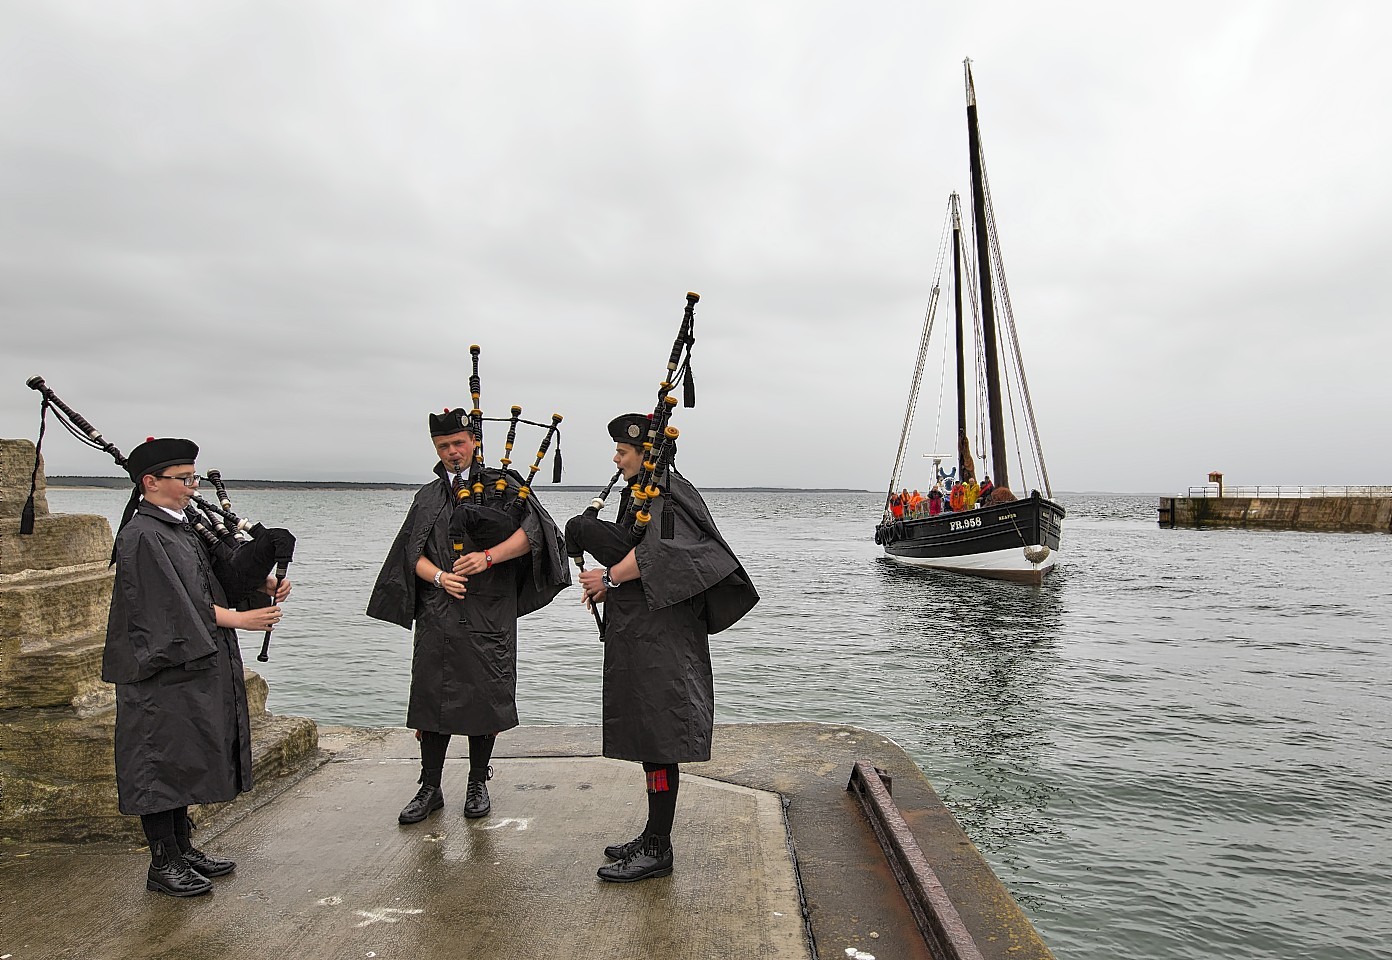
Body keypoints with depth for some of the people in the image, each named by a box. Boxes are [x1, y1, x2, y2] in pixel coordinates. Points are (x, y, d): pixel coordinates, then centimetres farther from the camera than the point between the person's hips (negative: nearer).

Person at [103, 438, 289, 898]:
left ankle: (182, 847, 28)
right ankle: (163, 864, 12)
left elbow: (221, 572, 12)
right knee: (163, 760, 1)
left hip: (196, 667, 9)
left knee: (186, 759, 16)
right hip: (162, 672, -9)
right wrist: (240, 619, -24)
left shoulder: (182, 528, 11)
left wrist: (266, 585, -5)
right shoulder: (142, 537, -16)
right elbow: (175, 603, -21)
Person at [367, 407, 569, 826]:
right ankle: (430, 789, 18)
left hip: (487, 615, -3)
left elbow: (532, 530, -11)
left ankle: (477, 784, 20)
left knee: (483, 697, 4)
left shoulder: (501, 485, 3)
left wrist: (488, 557, -23)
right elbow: (413, 554, 9)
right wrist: (440, 577, -11)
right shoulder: (428, 497, 15)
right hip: (437, 615, 3)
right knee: (432, 697, 5)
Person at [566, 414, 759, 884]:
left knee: (658, 740, -3)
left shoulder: (667, 496, -12)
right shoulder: (642, 494, 18)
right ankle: (652, 838, 27)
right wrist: (611, 585, 7)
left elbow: (657, 549, -28)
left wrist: (611, 577, -17)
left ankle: (657, 851, 6)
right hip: (639, 634, 10)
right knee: (647, 735, 15)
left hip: (660, 637, -10)